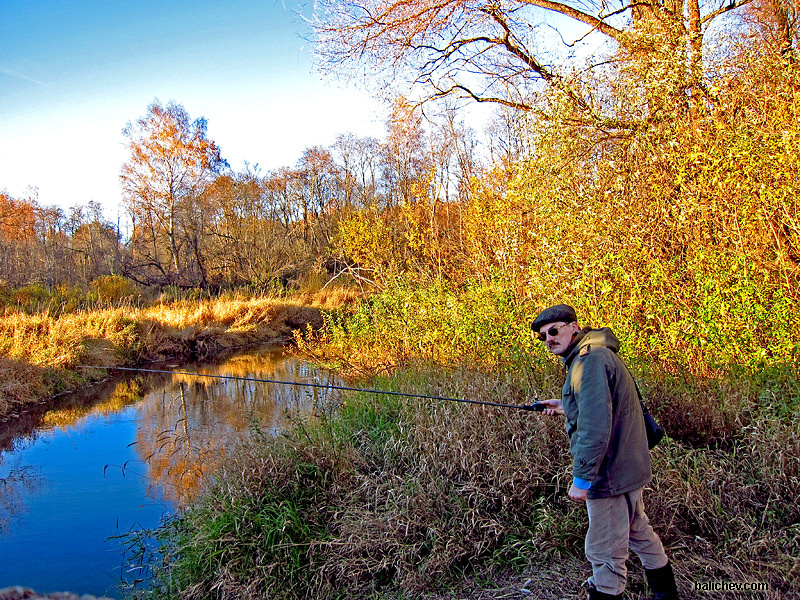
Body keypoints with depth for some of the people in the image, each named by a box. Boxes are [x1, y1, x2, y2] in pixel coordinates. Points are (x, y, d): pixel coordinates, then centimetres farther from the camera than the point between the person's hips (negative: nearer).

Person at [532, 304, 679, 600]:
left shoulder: (590, 360, -23)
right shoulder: (598, 353, 10)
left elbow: (596, 426, -29)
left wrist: (582, 478, -25)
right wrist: (565, 407, 21)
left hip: (610, 473, -11)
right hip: (628, 466, 11)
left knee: (606, 553, 2)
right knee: (638, 531, 28)